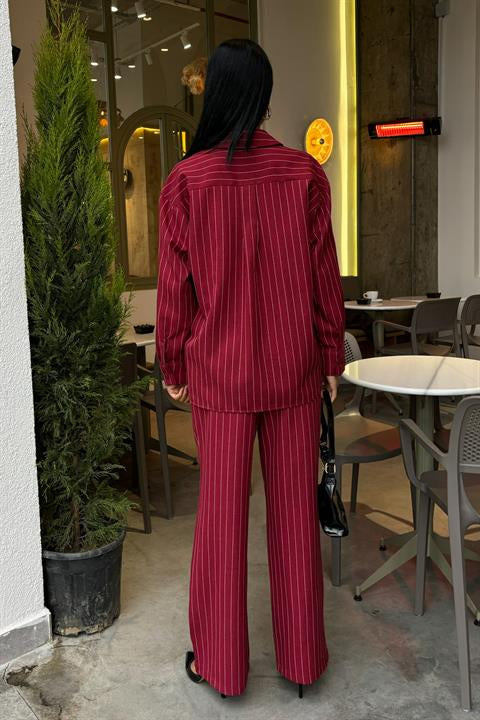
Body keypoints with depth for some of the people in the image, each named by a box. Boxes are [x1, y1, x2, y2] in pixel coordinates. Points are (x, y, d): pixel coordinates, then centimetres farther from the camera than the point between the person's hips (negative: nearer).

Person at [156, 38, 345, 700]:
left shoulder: (186, 180, -6)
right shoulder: (305, 174, -2)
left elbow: (174, 286, -3)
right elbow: (325, 276, 0)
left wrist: (173, 366, 8)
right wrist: (332, 358, 10)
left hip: (218, 371, -1)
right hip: (294, 369, 2)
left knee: (221, 512, 10)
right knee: (295, 509, 11)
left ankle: (221, 664, 24)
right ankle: (301, 657, 27)